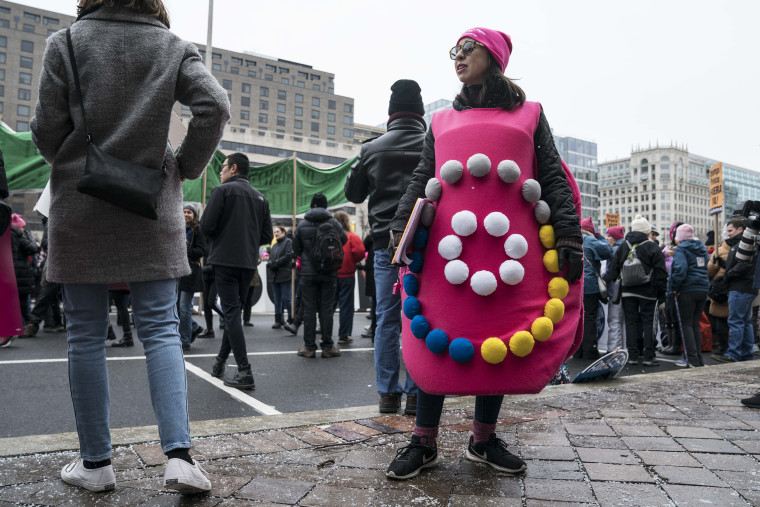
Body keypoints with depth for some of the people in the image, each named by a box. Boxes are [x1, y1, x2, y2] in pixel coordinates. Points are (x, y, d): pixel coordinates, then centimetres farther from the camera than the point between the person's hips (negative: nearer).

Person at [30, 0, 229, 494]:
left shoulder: (66, 42, 4)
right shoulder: (173, 46, 5)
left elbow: (47, 128, -1)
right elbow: (215, 106, -9)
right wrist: (185, 167, 2)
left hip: (80, 207, 0)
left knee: (86, 334, 7)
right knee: (161, 328, 3)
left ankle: (96, 462, 15)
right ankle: (179, 454, -6)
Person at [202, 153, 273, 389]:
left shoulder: (222, 191, -4)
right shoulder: (260, 197, 13)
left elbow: (206, 226, -10)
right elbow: (267, 235, 9)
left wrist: (214, 239, 10)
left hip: (225, 260, -6)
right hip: (249, 262, 6)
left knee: (232, 312, -5)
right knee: (234, 311, 16)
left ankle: (244, 372, -9)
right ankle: (220, 361, 27)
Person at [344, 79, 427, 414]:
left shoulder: (372, 149, 4)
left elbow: (353, 193, 14)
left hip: (386, 244, 1)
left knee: (387, 318, 7)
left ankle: (387, 394, 10)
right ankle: (416, 394, 8)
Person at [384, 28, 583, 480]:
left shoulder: (529, 114, 16)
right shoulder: (441, 121, 21)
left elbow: (554, 180, 9)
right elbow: (421, 180, 16)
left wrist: (569, 239, -1)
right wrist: (401, 230, 3)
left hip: (509, 245, 0)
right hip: (448, 244, 1)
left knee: (500, 341, 4)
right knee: (436, 339, -2)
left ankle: (484, 439, 21)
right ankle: (424, 443, 11)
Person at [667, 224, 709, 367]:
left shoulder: (681, 249, -8)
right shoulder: (702, 248, 16)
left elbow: (680, 270, -18)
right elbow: (708, 267, 20)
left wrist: (674, 289, -10)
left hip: (687, 291, -7)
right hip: (703, 290, 7)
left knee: (687, 324, -2)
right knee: (695, 324, 13)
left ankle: (692, 359, -4)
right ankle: (698, 358, 15)